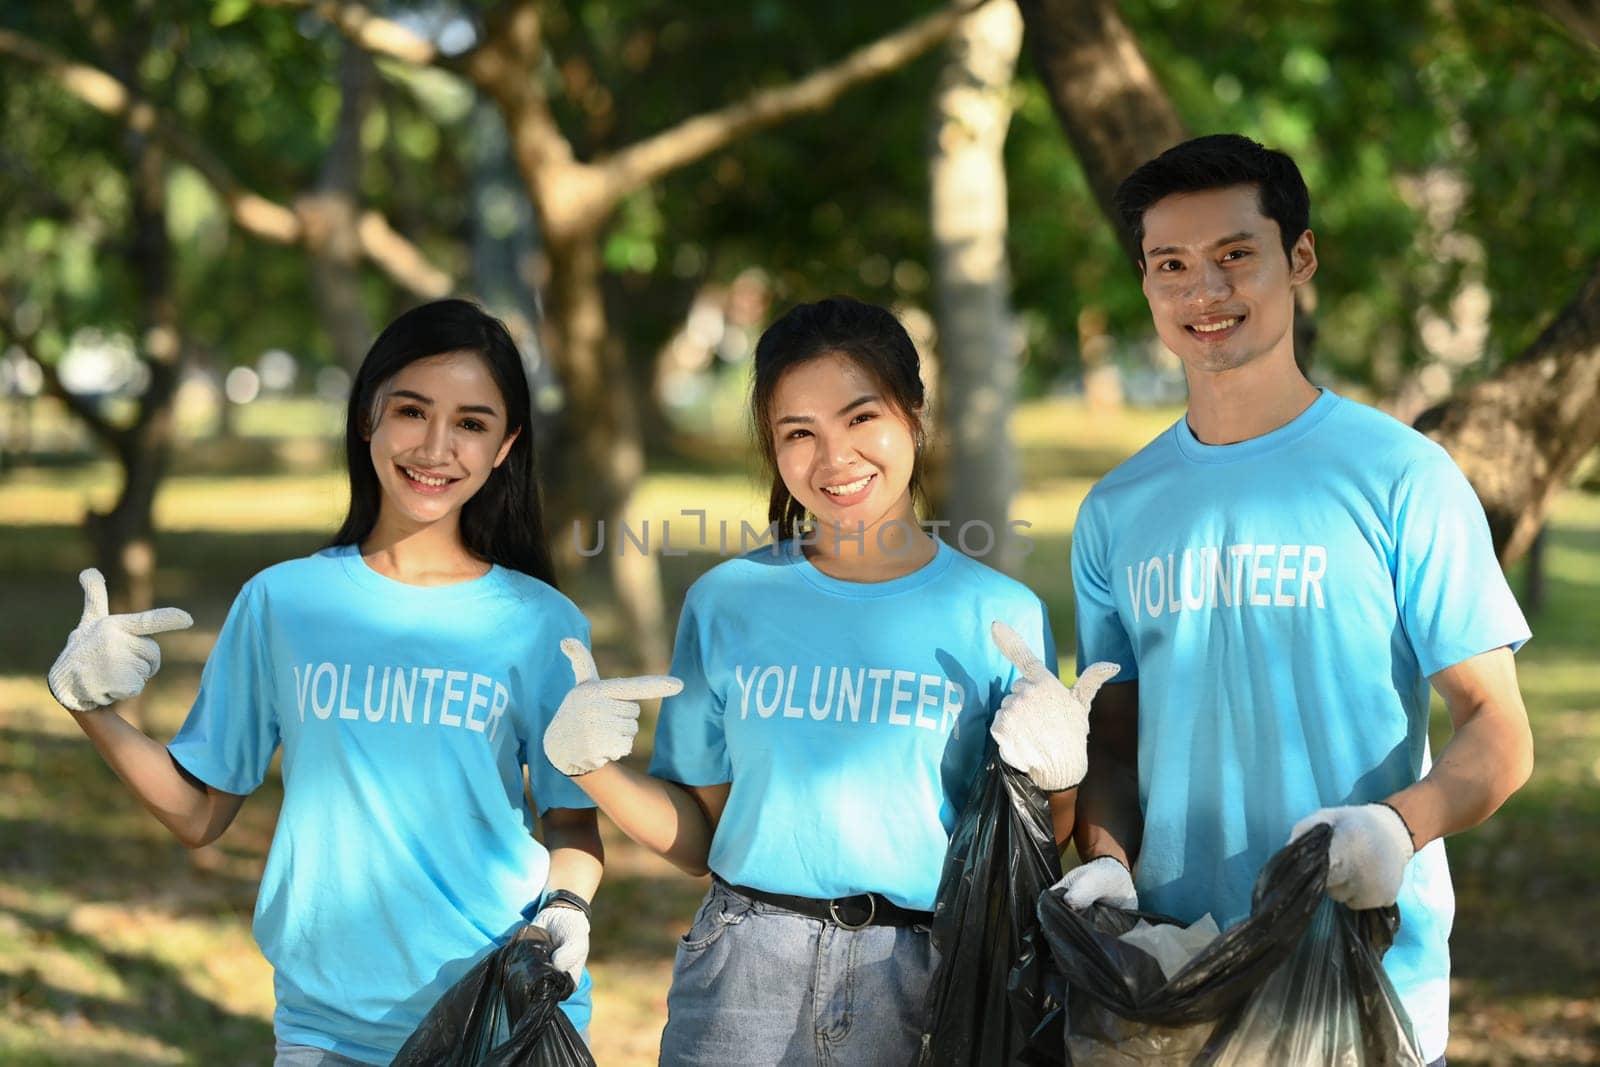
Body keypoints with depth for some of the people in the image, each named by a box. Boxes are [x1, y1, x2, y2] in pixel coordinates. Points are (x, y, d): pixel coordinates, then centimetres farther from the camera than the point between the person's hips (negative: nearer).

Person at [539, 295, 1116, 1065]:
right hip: (746, 972, 1)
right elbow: (696, 836, 8)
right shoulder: (726, 602, 4)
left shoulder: (1002, 617, 0)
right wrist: (595, 768, -7)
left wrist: (1055, 778, -15)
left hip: (924, 983, -1)